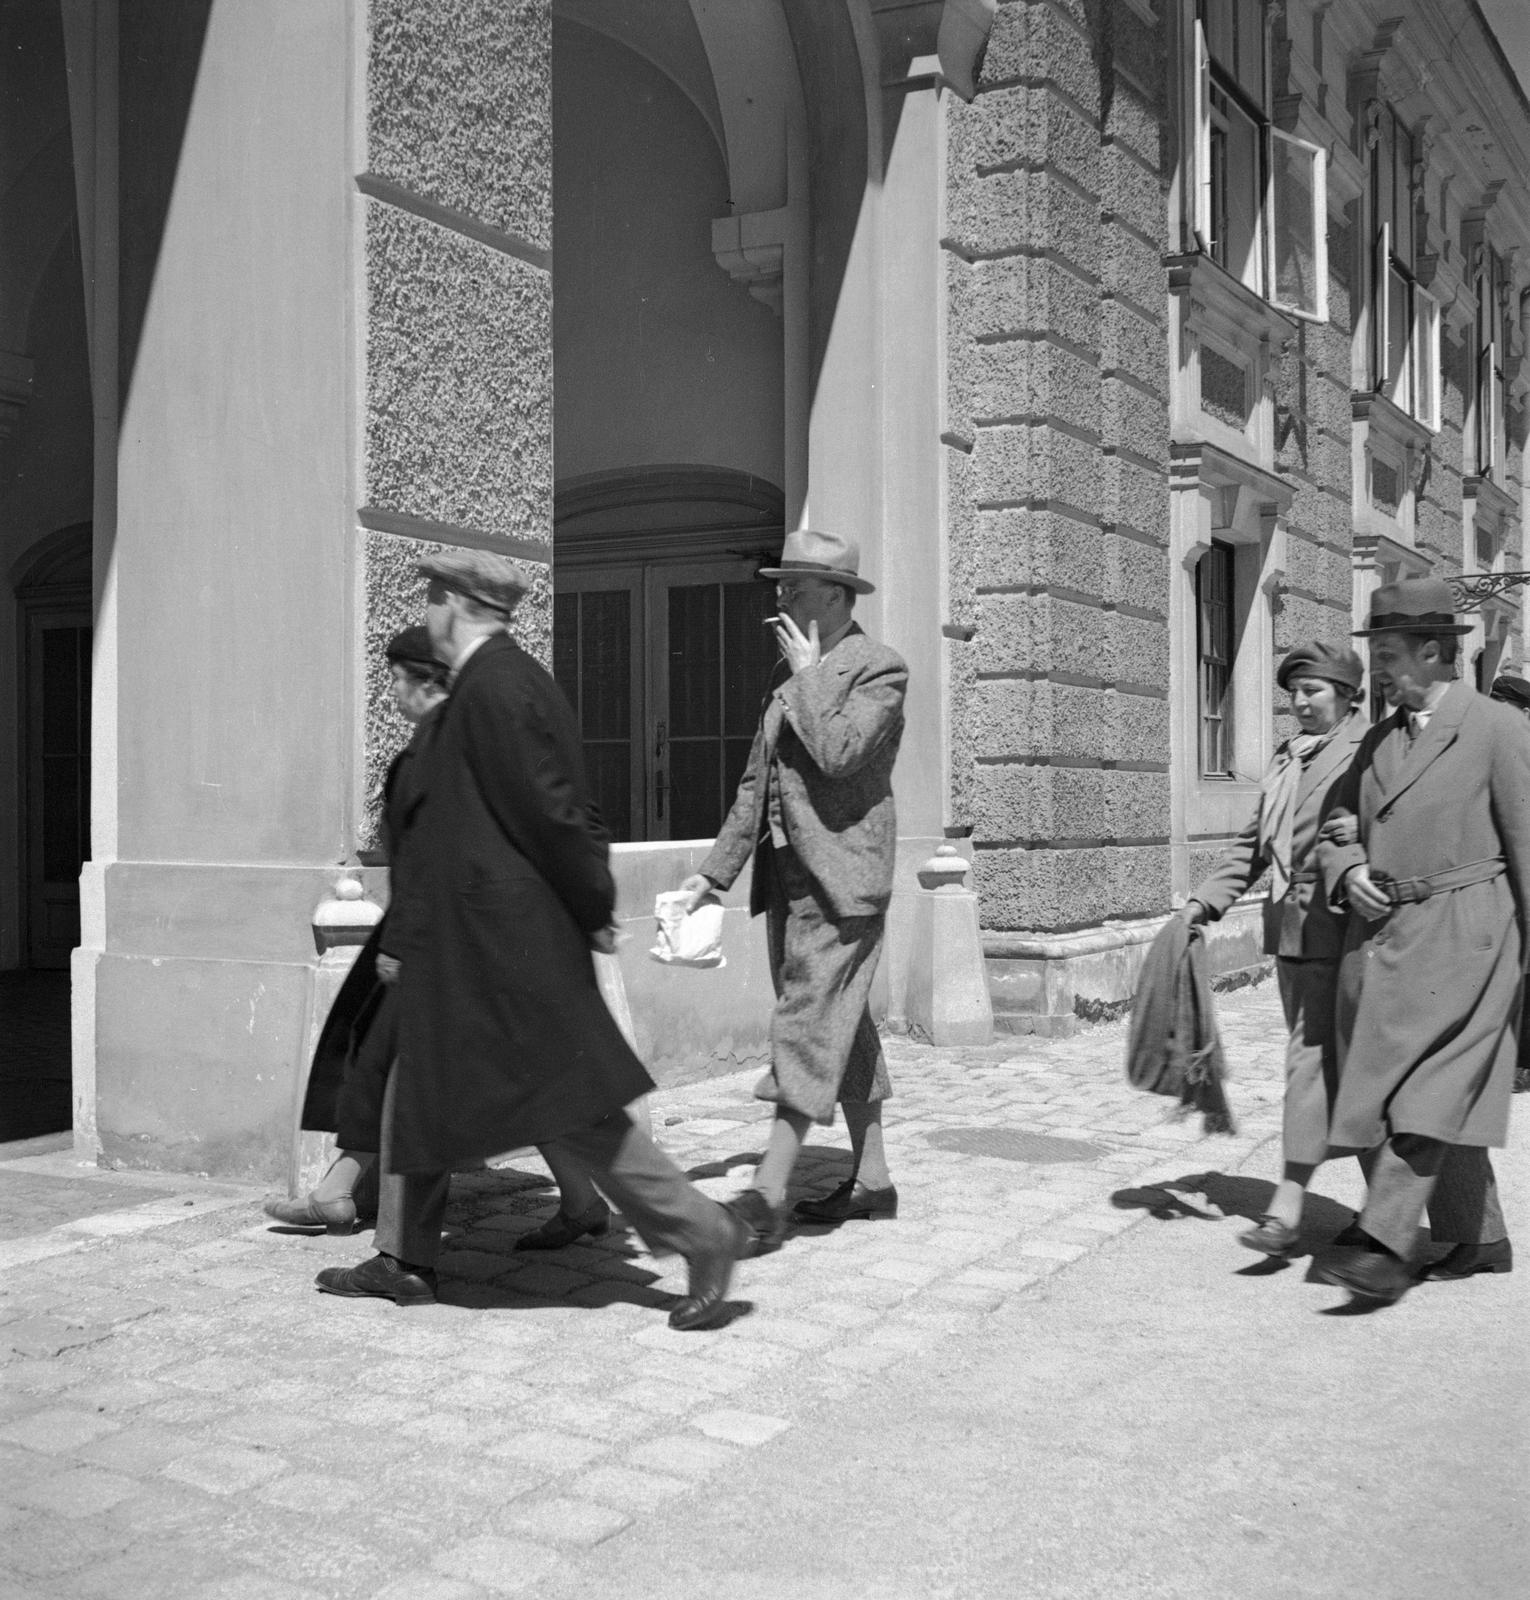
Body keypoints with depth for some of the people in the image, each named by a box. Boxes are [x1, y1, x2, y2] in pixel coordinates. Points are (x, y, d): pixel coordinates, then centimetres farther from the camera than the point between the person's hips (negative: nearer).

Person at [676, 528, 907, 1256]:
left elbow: (839, 752, -26)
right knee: (840, 1031, 13)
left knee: (807, 1029, -10)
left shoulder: (878, 667, -8)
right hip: (786, 876, 8)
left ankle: (765, 1200, -10)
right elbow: (757, 781, 19)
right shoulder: (788, 671, 16)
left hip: (839, 880, -8)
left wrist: (807, 675, -12)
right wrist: (715, 870, 16)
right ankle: (872, 1180, 22)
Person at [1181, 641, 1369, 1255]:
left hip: (1339, 926, -8)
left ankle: (1287, 1209, -9)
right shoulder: (1286, 758, 17)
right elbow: (1253, 842, 19)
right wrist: (1206, 900, 10)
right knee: (1325, 1060, 13)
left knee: (1311, 1058, -11)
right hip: (1289, 926, 8)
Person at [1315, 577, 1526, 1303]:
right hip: (1381, 936, 7)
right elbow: (1337, 825, 20)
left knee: (1424, 1092, -12)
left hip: (1459, 934, -7)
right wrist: (1347, 870, -4)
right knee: (1443, 1098, 12)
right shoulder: (1379, 739, 14)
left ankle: (1385, 1247, -15)